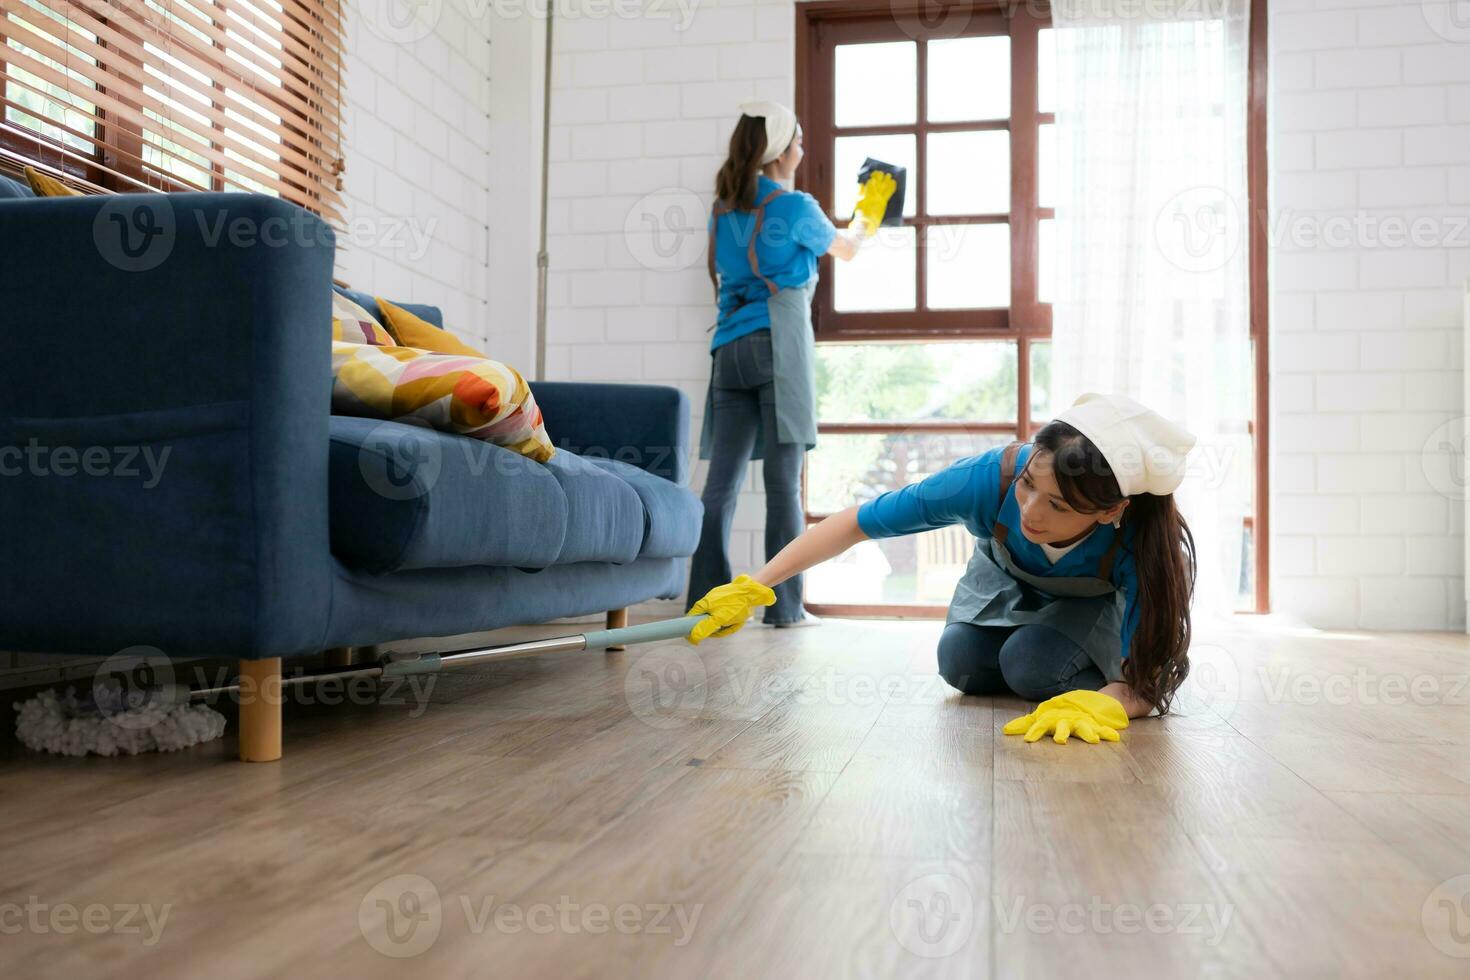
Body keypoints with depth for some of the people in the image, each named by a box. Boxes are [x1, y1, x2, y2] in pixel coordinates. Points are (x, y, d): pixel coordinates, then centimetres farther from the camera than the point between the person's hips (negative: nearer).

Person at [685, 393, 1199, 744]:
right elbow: (857, 522, -35)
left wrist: (1105, 704, -66)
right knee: (962, 665, -18)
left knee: (1032, 666, -29)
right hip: (1008, 581, 3)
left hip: (1098, 598, -2)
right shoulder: (992, 477, -41)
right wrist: (752, 587, -39)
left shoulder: (1136, 540, -42)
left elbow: (1146, 678, -42)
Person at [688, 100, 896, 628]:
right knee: (784, 479, -4)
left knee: (721, 480, 2)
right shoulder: (795, 207, 1)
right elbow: (845, 248, 18)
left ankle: (706, 599, 0)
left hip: (729, 346, 6)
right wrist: (868, 211, 39)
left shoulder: (724, 208, 17)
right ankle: (784, 606, -2)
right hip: (778, 342, -5)